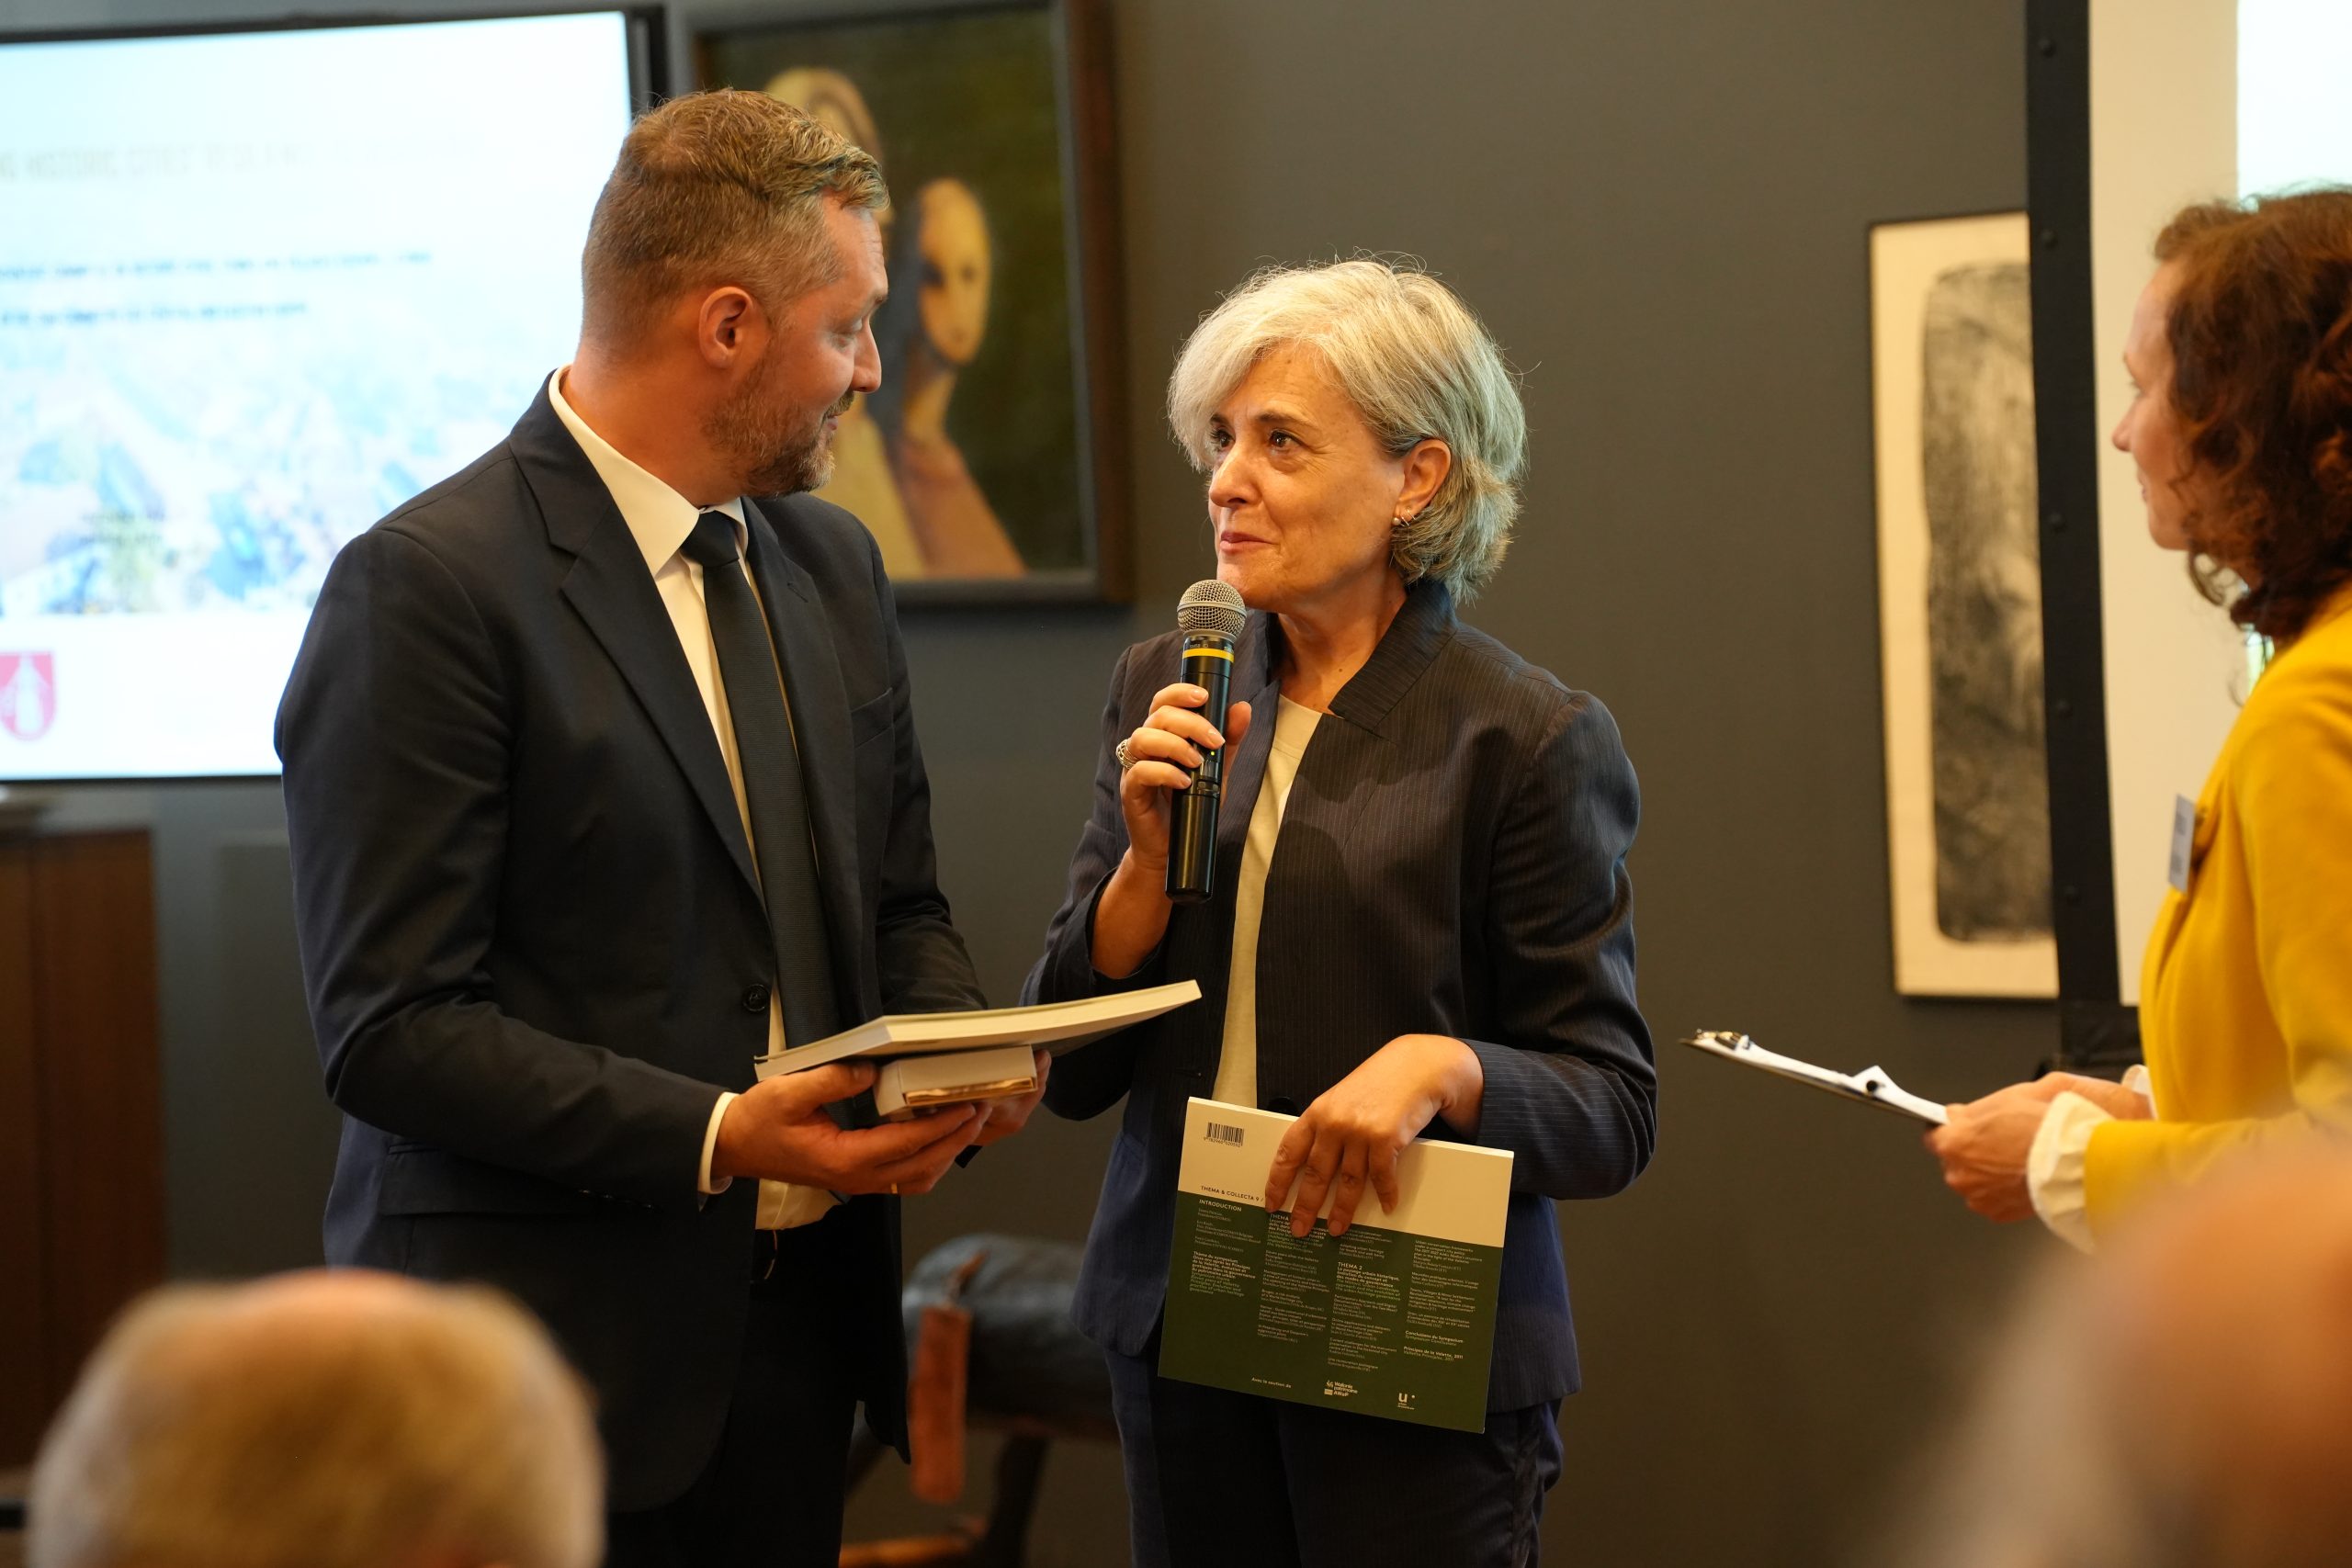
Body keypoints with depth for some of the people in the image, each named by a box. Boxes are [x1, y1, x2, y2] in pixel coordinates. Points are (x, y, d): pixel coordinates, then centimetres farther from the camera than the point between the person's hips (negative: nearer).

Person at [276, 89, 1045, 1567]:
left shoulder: (833, 566, 11)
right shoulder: (431, 585, -14)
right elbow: (392, 1028, -17)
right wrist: (712, 1137, -23)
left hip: (801, 1319, 7)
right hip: (558, 1345, -7)